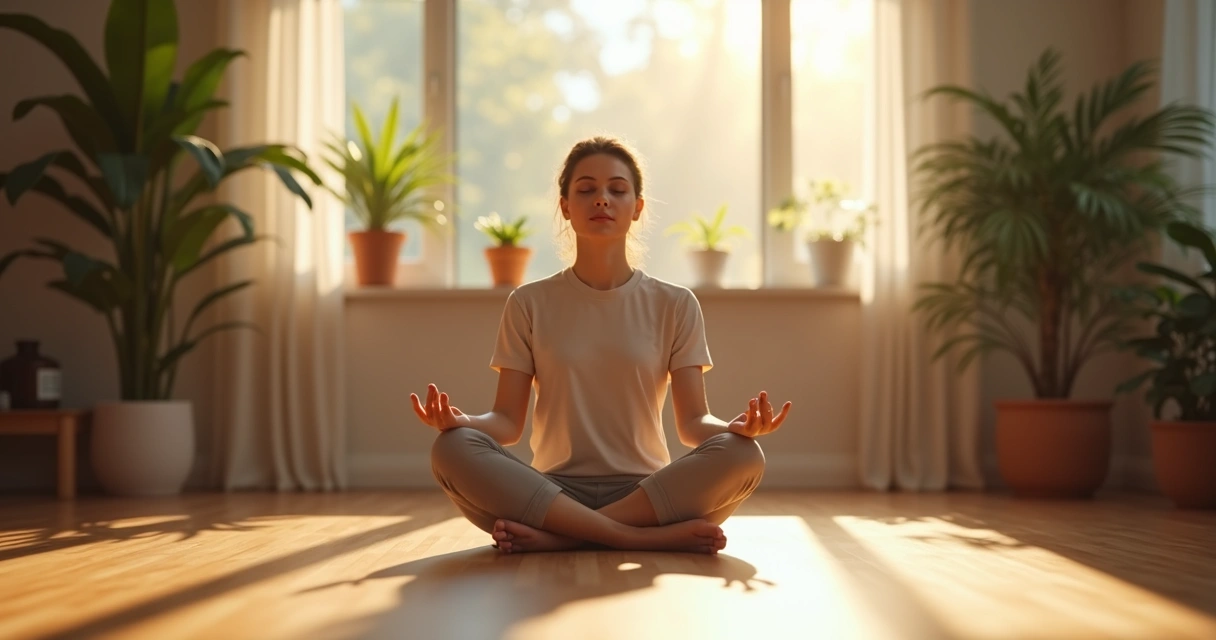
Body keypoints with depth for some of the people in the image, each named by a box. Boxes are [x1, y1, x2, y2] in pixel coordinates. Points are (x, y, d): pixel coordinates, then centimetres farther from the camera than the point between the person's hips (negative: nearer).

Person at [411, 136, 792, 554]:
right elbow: (508, 421, 3)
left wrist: (736, 427, -22)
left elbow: (693, 422, 1)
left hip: (646, 491, 0)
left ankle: (557, 537, -25)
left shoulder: (675, 305, 8)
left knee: (741, 455, -29)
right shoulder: (529, 304, 8)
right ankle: (656, 538, -31)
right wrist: (461, 422, -21)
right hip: (553, 490, 0)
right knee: (452, 450, -29)